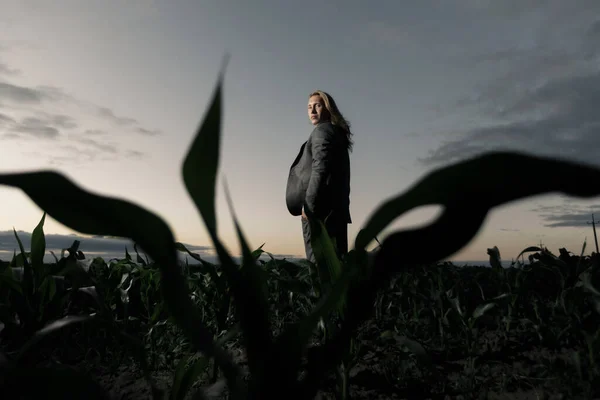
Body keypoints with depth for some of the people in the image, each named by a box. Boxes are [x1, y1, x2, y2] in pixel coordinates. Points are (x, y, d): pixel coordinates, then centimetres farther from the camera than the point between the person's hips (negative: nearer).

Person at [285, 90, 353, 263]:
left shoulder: (321, 131, -3)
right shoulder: (338, 133, 24)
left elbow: (320, 169, -17)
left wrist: (309, 203, -18)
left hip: (320, 207, -9)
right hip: (337, 207, 10)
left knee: (319, 261, -10)